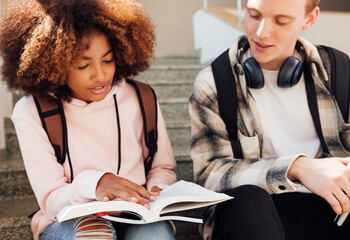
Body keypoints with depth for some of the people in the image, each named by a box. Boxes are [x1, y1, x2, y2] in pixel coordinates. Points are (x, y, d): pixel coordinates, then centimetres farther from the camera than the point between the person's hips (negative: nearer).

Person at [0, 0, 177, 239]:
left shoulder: (140, 100, 1)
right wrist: (93, 183, -30)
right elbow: (50, 200, -9)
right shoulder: (31, 113, -6)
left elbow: (163, 167, 12)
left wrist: (157, 190, -12)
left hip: (140, 218, 1)